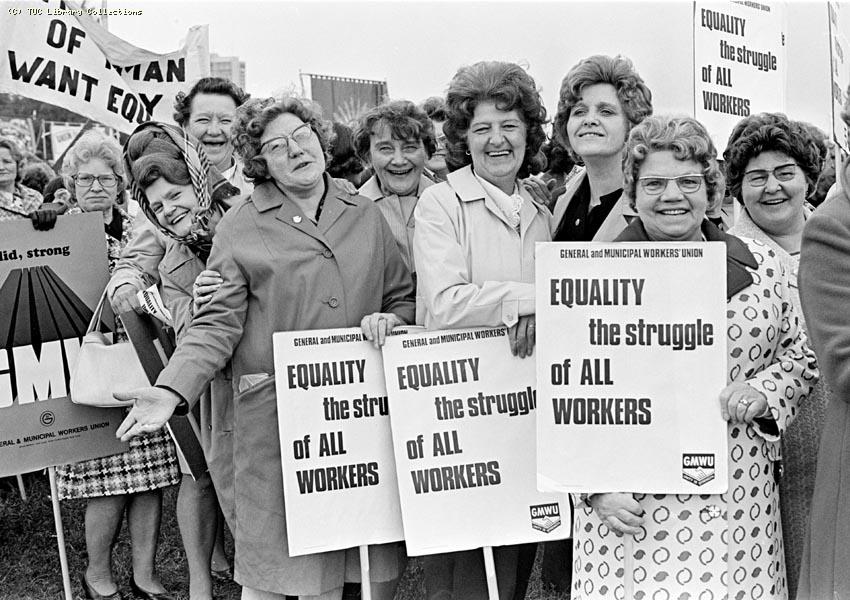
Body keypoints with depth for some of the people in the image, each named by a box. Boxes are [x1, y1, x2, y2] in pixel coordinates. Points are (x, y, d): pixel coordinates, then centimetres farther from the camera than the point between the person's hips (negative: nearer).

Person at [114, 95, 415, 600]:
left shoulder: (367, 215, 11)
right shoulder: (241, 227, 2)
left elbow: (404, 297, 18)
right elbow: (219, 323, -3)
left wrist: (388, 319, -5)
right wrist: (170, 391, -17)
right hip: (277, 414, -2)